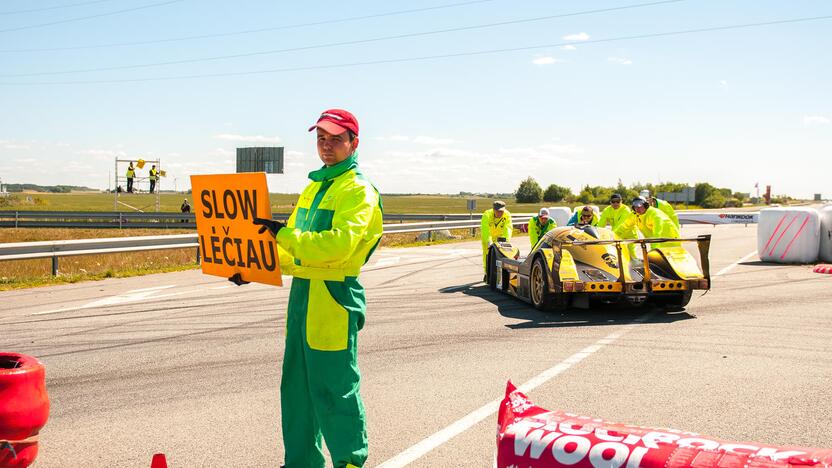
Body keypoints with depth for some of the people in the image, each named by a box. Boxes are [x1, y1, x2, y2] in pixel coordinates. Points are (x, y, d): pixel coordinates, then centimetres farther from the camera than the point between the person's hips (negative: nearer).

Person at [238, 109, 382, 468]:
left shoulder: (359, 191, -8)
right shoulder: (314, 187, 19)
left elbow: (338, 244, -24)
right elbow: (290, 247, 23)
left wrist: (285, 234, -27)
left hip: (334, 298, -8)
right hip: (302, 293, 8)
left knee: (334, 391, -2)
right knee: (297, 387, 13)